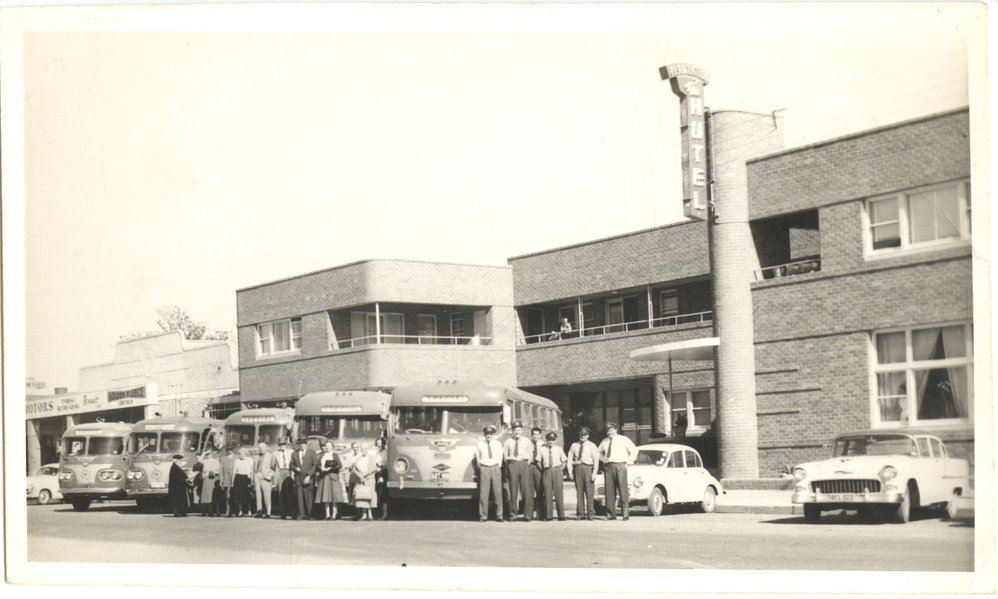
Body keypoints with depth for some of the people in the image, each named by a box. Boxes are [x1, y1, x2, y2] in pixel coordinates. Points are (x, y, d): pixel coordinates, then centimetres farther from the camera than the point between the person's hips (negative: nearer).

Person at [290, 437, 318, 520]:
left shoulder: (312, 452, 6)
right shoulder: (294, 454, 15)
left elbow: (315, 465, 1)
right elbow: (292, 464, 22)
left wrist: (309, 475, -9)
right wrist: (294, 469, -2)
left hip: (308, 478, -3)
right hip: (298, 478, 3)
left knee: (308, 497, -6)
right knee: (300, 497, -3)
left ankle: (309, 515, -1)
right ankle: (301, 515, -1)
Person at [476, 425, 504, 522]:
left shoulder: (498, 444, 12)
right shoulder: (480, 444, 8)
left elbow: (500, 457, 15)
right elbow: (477, 457, 13)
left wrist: (498, 466, 7)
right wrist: (480, 466, 5)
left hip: (495, 468, 1)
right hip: (484, 469, -1)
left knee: (498, 492, -5)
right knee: (483, 493, -7)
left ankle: (499, 515, -2)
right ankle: (483, 516, -4)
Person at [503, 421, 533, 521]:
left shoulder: (527, 441, 13)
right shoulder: (508, 442, 13)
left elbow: (530, 456, 11)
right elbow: (505, 456, 13)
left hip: (524, 464, -1)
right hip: (512, 464, 1)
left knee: (526, 489, -8)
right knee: (513, 489, -2)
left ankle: (528, 514, -8)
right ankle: (513, 513, 3)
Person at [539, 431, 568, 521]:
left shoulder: (558, 448, 9)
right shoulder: (542, 449, 8)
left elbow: (564, 461, 15)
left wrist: (560, 470, 5)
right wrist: (543, 470, 6)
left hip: (557, 470, 0)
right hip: (547, 472, 0)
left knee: (559, 492, -3)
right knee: (548, 493, -4)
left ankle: (561, 515, -1)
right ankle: (548, 515, -2)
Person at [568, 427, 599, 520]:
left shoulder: (592, 446, 7)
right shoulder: (574, 445, 14)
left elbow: (596, 459, 1)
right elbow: (570, 458, 14)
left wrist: (594, 473, -9)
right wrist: (570, 471, 3)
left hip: (588, 468, -2)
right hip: (578, 468, 2)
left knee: (589, 491, -6)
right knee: (579, 492, 0)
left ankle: (590, 514, -2)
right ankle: (580, 514, 2)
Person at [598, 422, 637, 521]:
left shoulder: (623, 439, 6)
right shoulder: (604, 442, 16)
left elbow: (634, 450, 8)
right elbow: (599, 452, 31)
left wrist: (628, 462, 2)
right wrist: (603, 459, 14)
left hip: (620, 466, -3)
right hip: (608, 467, 3)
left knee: (623, 490, -9)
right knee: (609, 491, -1)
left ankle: (625, 514, -10)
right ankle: (611, 514, 1)